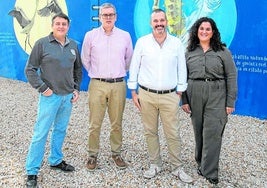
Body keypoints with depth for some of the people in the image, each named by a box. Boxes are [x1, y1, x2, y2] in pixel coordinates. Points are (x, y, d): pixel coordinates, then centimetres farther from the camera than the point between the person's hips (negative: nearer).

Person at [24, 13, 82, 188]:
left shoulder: (73, 45, 7)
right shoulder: (42, 44, -6)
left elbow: (78, 69, 17)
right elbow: (30, 69, -5)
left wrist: (76, 89, 8)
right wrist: (42, 88, -11)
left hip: (68, 96, 5)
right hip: (50, 96, -5)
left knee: (61, 130, 16)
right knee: (41, 133, -1)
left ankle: (56, 160, 33)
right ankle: (32, 171, 9)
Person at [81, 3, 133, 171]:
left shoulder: (125, 36, 4)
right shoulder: (91, 35, 1)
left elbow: (129, 59, 16)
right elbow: (85, 59, 12)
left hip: (118, 85, 1)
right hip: (97, 85, -1)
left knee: (117, 123, 9)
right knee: (95, 124, 2)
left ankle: (116, 154, 22)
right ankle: (93, 155, 15)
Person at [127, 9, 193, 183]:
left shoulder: (177, 43, 2)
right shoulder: (142, 42, 0)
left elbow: (182, 70, 6)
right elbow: (134, 68, 4)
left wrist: (179, 93, 4)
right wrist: (134, 92, 2)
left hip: (170, 96, 0)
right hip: (146, 95, 0)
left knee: (173, 134, 2)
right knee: (150, 132, 9)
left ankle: (177, 168, 17)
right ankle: (155, 165, 24)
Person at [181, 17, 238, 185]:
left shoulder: (223, 51, 1)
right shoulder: (189, 52, 8)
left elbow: (231, 77, -1)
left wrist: (230, 102, -6)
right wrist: (184, 100, 3)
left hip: (217, 95, -2)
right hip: (195, 95, 3)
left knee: (213, 133, -5)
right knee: (199, 131, 11)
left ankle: (209, 171, 4)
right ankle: (201, 162, 30)